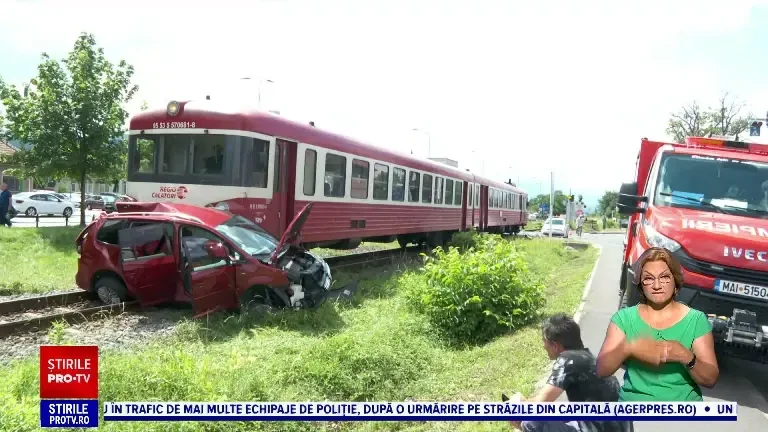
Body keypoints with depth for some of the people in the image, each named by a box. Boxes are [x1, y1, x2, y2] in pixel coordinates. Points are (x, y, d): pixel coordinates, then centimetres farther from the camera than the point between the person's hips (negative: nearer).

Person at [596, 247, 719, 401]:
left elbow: (710, 379, -1)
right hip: (634, 404, 0)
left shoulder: (696, 320, 2)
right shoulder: (625, 317, 1)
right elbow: (601, 370, -5)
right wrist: (627, 347, -21)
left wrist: (687, 358, -19)